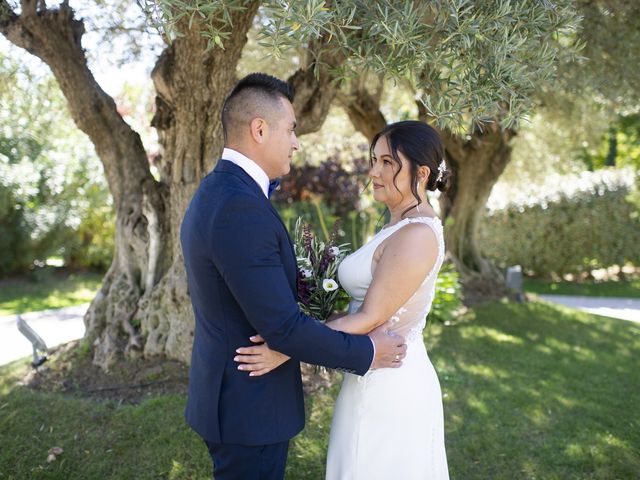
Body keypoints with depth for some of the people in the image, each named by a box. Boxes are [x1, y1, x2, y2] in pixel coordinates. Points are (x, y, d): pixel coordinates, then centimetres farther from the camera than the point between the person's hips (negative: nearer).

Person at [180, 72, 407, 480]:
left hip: (227, 392, 10)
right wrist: (367, 352, -13)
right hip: (249, 407, -10)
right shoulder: (241, 208, -26)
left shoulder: (215, 192, 7)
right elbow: (283, 328, -25)